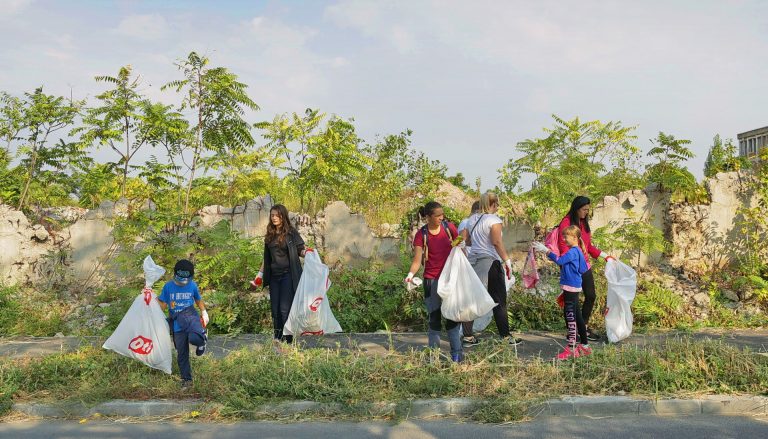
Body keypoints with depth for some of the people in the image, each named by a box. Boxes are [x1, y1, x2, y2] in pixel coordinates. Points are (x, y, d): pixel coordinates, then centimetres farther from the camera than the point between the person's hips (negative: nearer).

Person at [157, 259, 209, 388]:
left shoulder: (193, 285, 3)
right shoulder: (168, 286, 1)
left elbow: (198, 300, 19)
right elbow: (163, 305, 5)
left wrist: (204, 313, 8)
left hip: (190, 316, -2)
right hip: (177, 323, 2)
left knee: (194, 338, -34)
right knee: (181, 353, 6)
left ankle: (201, 339, 4)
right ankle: (186, 379, 22)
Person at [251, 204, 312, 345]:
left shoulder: (291, 232, -2)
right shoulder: (270, 235, 13)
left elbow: (301, 249, -1)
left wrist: (307, 251, -24)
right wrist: (259, 275, 22)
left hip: (288, 275, -5)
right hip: (274, 276, 5)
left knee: (285, 308, -9)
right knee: (275, 309, 5)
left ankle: (288, 340, -2)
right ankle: (277, 338, 13)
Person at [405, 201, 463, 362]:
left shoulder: (449, 227, -1)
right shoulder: (421, 235, -6)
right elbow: (417, 260, -10)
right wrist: (411, 274, -27)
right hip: (432, 281, -1)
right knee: (434, 318, 5)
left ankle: (456, 354, 11)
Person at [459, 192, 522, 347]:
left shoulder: (472, 219, 12)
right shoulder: (494, 220, -8)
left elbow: (465, 240, 11)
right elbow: (497, 242, -18)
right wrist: (507, 261, -16)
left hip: (473, 260, 6)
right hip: (490, 262, -6)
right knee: (499, 301, 3)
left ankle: (468, 336, 11)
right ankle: (505, 336, 8)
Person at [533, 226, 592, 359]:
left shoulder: (573, 251, -16)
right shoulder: (576, 251, 15)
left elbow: (559, 260, -25)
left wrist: (546, 250, -23)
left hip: (571, 287, -10)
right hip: (572, 287, 10)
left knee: (570, 316, -8)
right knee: (577, 316, 16)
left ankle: (571, 349, -5)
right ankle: (584, 345, 25)